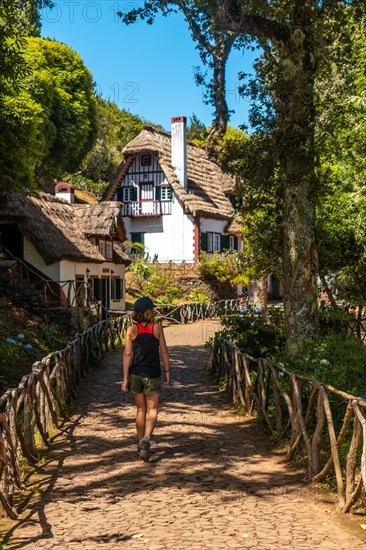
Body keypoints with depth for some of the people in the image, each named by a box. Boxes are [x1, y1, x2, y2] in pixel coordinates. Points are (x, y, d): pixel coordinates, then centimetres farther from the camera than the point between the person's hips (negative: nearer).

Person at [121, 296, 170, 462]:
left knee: (140, 409, 15)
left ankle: (140, 443, 23)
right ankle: (146, 439, -20)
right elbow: (163, 351, -2)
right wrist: (167, 371, 10)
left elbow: (127, 354, -5)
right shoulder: (157, 328, -5)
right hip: (152, 374, -2)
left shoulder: (131, 329, -3)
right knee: (152, 409, 3)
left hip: (136, 373, 2)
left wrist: (125, 378, -3)